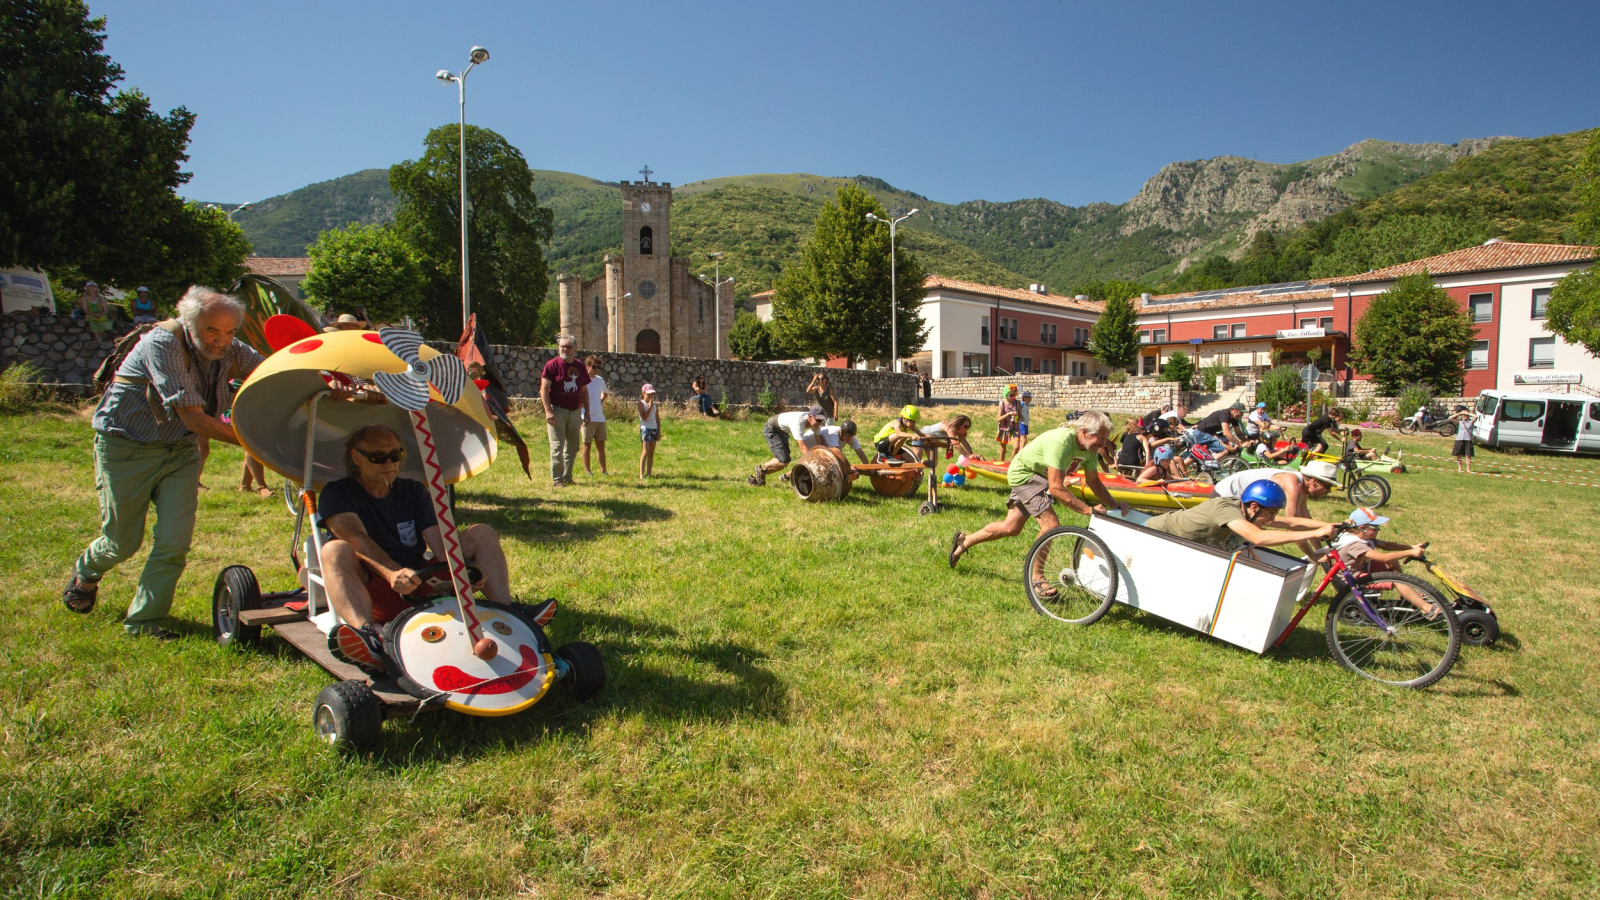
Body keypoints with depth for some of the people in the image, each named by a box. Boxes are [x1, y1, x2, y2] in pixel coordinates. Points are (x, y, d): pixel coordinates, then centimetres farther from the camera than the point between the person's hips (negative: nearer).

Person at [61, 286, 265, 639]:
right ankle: (84, 573, 45)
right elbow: (193, 418, -30)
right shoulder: (163, 343, -25)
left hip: (180, 451, 4)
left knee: (175, 541, -7)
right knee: (123, 542, 10)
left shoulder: (230, 351, -7)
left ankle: (143, 620, 10)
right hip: (127, 448, -4)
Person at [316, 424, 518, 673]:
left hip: (422, 583, 4)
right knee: (335, 550, -31)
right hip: (374, 594, -4)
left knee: (482, 534, -8)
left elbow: (439, 540, -1)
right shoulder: (337, 494, 3)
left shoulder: (414, 491, 15)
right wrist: (392, 573, -38)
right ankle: (366, 636, -56)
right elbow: (355, 537, -18)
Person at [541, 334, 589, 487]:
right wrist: (548, 411, -19)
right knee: (557, 446, -5)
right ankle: (557, 479, 0)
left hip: (575, 412, 5)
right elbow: (544, 389, -10)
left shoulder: (580, 367, 11)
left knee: (572, 446, 11)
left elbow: (584, 391, 18)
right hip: (557, 411, -5)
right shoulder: (552, 365, -5)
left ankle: (568, 477, 22)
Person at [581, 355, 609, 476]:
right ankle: (587, 470, 7)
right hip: (588, 419, -5)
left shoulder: (600, 380, 11)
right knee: (587, 444, 2)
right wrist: (580, 418, -13)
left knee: (601, 444, 7)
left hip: (600, 418, 5)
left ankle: (603, 470, 11)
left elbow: (605, 393, 31)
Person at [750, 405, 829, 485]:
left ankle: (755, 477, 20)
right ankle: (762, 468, 7)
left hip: (782, 431, 9)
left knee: (783, 461, 8)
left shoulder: (815, 421, -16)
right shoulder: (798, 422, -40)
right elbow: (803, 447, -42)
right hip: (771, 429, -9)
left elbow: (819, 443, -12)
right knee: (784, 460, -19)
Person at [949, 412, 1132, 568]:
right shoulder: (1061, 441, -35)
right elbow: (1056, 488, -36)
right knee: (1051, 524, -20)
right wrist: (1088, 510, -36)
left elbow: (1094, 482, 3)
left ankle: (964, 541, 30)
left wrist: (1114, 504, -10)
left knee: (1011, 528, 14)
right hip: (1024, 473, -9)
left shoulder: (1090, 448, -9)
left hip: (1040, 477, 9)